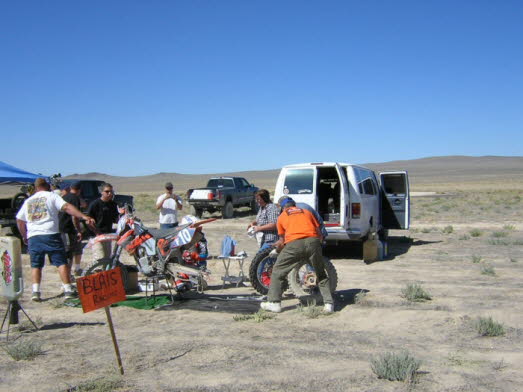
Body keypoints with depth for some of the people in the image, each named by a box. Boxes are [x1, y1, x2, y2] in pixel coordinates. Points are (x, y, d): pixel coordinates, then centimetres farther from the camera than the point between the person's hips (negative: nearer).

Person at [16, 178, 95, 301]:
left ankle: (35, 291, 1)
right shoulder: (51, 196, 4)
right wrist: (84, 216, -21)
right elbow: (66, 207, -11)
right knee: (62, 262, -1)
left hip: (33, 237, 4)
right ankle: (68, 290, -5)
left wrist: (24, 236, 32)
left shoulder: (28, 201, 19)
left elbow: (19, 220, 20)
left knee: (36, 265, 12)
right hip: (50, 234, -4)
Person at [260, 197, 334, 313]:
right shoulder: (307, 212, 29)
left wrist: (280, 244, 50)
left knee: (278, 272, 13)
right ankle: (329, 304, 11)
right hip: (313, 241, 2)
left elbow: (282, 239, 29)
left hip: (294, 243, -2)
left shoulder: (282, 216, 25)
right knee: (321, 274, 18)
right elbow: (319, 233, 25)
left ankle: (274, 303, 10)